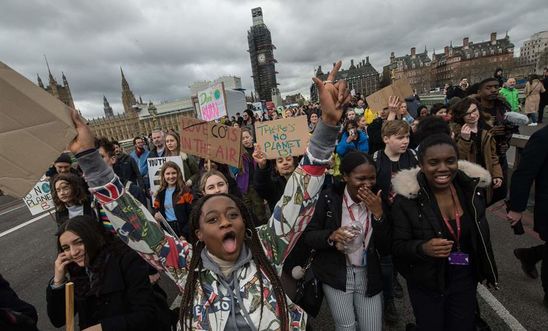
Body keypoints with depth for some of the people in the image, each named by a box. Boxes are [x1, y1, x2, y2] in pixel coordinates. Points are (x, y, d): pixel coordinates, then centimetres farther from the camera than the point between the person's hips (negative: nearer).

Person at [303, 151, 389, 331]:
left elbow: (386, 247, -5)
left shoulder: (377, 199, -4)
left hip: (368, 275, 3)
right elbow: (308, 235, -9)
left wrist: (378, 213, -18)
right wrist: (331, 236, -28)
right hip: (336, 274, -2)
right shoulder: (329, 198, -12)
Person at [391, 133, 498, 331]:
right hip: (427, 283, -3)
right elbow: (398, 246, -17)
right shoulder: (407, 198, -22)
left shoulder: (473, 186, -8)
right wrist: (423, 248, -36)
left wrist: (487, 269, 16)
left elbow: (481, 233, 7)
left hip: (466, 279, 4)